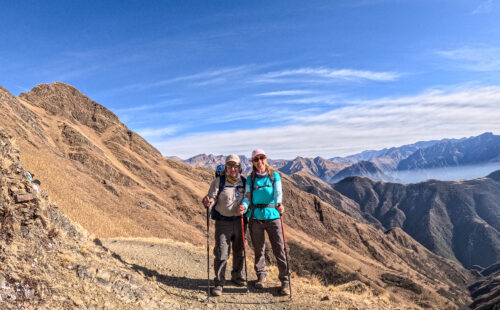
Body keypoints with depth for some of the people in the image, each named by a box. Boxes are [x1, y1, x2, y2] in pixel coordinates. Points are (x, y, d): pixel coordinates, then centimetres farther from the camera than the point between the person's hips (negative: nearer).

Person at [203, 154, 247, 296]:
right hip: (223, 222, -4)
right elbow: (212, 197, -9)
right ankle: (219, 283, 7)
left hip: (240, 221, 4)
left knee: (239, 252, 16)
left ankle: (237, 276, 36)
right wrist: (207, 201, -31)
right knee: (221, 254, -5)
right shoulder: (219, 181, -4)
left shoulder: (244, 182, 7)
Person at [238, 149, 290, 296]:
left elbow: (278, 193, -9)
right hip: (255, 217, 2)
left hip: (273, 216, -2)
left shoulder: (275, 176, 4)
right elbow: (247, 197, 2)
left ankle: (285, 281, 9)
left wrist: (279, 204, -31)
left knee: (279, 249, -3)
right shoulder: (250, 179, 9)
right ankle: (261, 276, 32)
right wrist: (244, 207, -21)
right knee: (259, 249, 12)